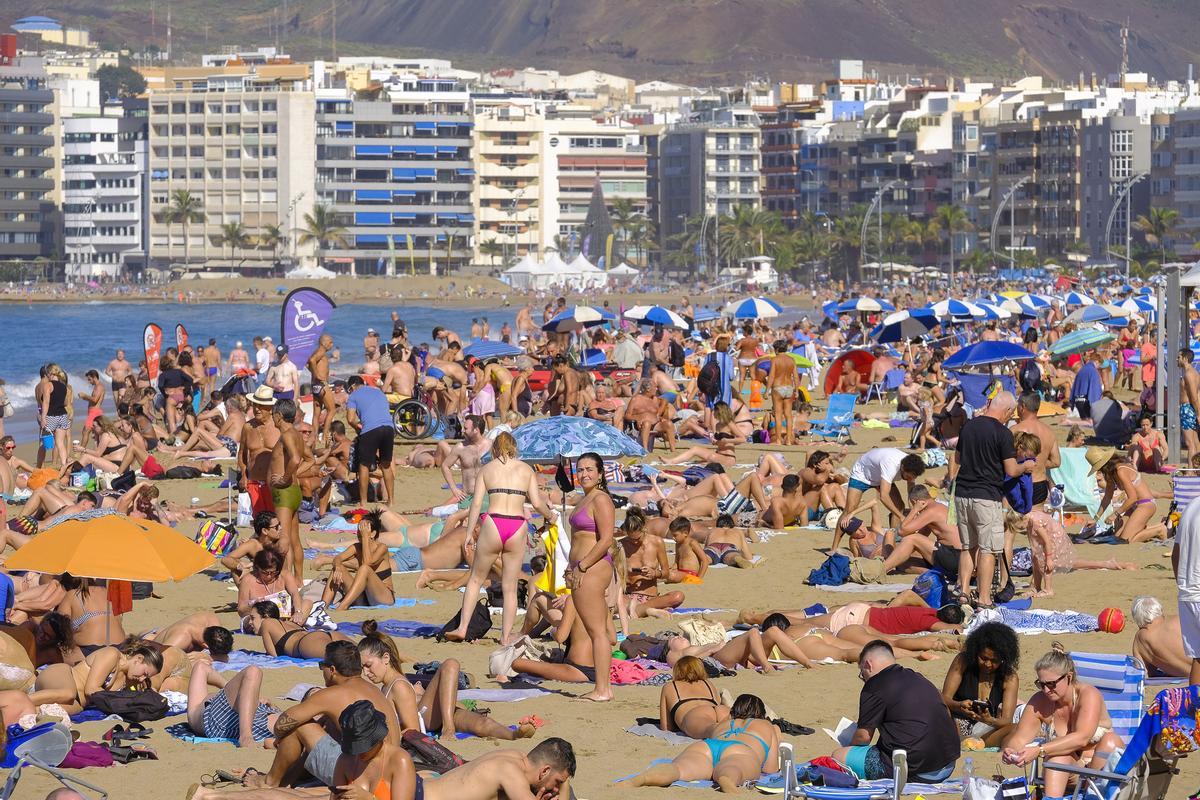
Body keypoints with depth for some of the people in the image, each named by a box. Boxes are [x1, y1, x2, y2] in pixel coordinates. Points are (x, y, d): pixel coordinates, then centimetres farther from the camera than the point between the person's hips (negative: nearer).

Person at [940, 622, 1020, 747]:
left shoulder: (1010, 677, -4)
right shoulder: (962, 661, -4)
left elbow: (1006, 721, -11)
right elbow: (944, 698, -9)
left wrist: (989, 720, -35)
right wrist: (959, 706, -33)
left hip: (986, 729, 1)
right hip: (957, 725, 0)